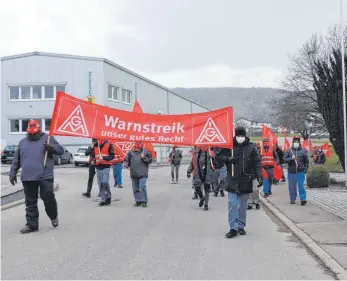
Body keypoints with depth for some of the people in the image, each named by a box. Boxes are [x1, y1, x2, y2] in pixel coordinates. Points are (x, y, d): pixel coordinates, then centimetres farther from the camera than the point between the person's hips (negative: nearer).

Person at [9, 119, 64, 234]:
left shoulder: (47, 138, 4)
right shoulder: (22, 142, 15)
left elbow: (61, 150, 0)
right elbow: (16, 160, 19)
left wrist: (51, 147, -19)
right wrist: (12, 173, 15)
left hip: (45, 176, -3)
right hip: (27, 178, 4)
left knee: (48, 198, -5)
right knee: (30, 202, 7)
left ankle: (54, 217, 22)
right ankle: (32, 224, 16)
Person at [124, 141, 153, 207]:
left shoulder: (146, 152, 3)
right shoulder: (131, 152, 11)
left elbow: (150, 160, -1)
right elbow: (127, 160, 15)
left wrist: (144, 157, -15)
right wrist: (126, 164, -5)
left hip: (142, 173, -4)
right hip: (134, 173, 4)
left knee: (142, 187, -12)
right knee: (135, 188, 8)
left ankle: (144, 201, -3)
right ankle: (138, 201, 18)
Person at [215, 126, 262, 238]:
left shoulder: (251, 147, 1)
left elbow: (257, 163, 1)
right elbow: (218, 157, 6)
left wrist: (259, 176, -10)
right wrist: (227, 159, -14)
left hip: (246, 181, 1)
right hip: (232, 180, -1)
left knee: (243, 205, 10)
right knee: (232, 204, -5)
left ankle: (241, 226, 21)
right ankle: (233, 228, -2)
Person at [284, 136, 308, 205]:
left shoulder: (303, 151, 7)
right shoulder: (289, 151, 5)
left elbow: (306, 161, 11)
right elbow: (284, 159, -2)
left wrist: (305, 169, 2)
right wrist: (291, 158, -18)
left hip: (301, 172, -1)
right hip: (291, 172, 1)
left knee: (301, 186, -5)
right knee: (292, 187, 6)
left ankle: (303, 199, -2)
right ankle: (292, 199, 16)